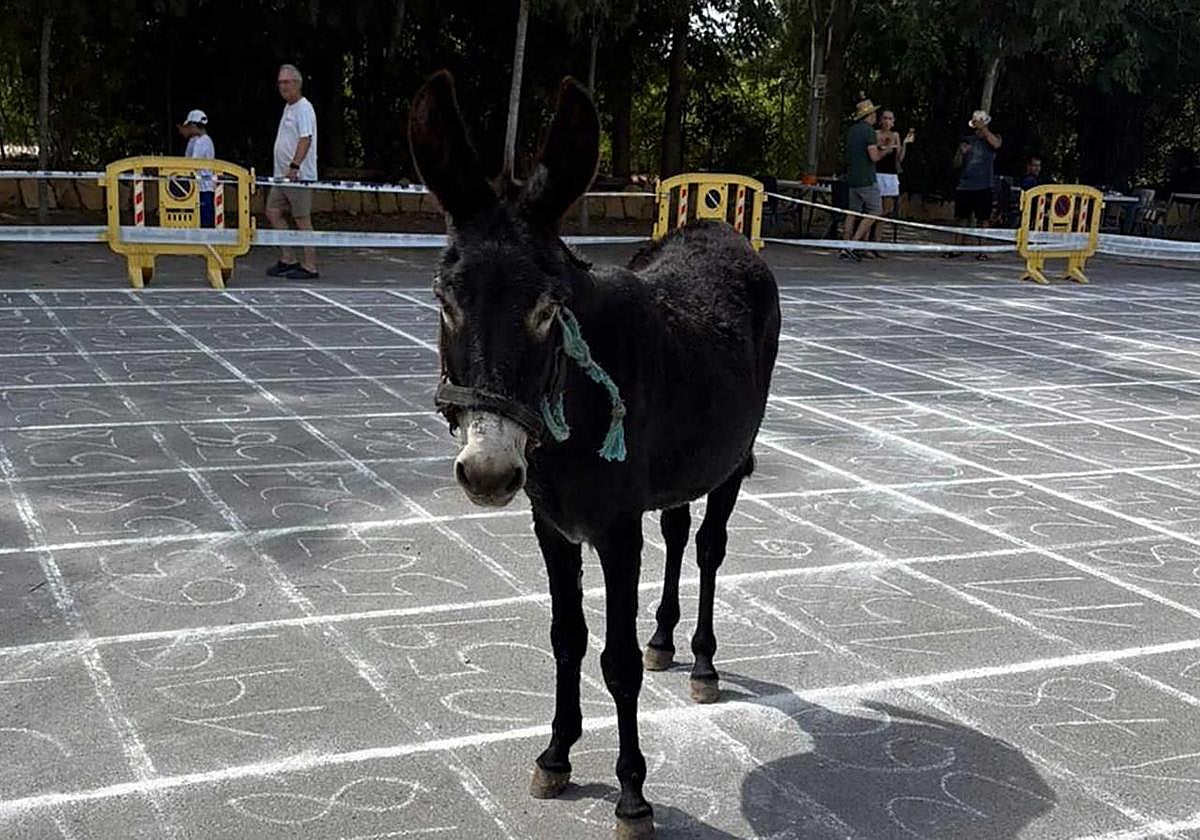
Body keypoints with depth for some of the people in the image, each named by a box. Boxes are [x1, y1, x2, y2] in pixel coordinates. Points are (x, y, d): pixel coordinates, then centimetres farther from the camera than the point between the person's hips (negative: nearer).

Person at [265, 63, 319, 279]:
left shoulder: (303, 108, -11)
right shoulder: (288, 107, 19)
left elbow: (305, 139, -23)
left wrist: (294, 166, -32)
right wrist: (289, 168, 19)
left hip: (299, 175, -10)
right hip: (283, 174, 10)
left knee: (303, 219, -7)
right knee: (273, 212, 9)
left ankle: (310, 267, -4)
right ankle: (287, 260, 14)